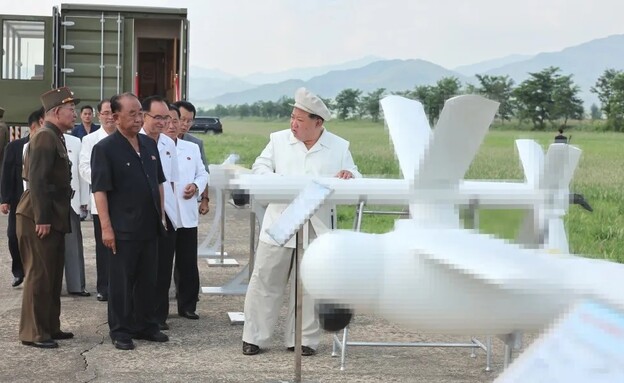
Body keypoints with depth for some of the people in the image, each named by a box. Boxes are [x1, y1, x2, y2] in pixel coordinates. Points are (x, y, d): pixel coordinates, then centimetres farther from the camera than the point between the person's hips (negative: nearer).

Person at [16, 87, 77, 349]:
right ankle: (33, 333, 2)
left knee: (53, 275, 14)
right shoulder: (45, 137, -15)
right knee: (39, 275, -4)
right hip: (40, 218, -10)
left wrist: (50, 218, 17)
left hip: (52, 217, 10)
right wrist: (41, 219, -22)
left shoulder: (55, 137, 15)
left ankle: (50, 327, 22)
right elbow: (36, 180, -21)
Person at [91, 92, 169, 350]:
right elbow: (100, 190, -14)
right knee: (121, 281, 2)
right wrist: (106, 226, -18)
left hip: (149, 226, 6)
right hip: (123, 229, -6)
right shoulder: (105, 148, -10)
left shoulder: (149, 144, 11)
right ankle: (120, 331, 11)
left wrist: (161, 215, 13)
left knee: (147, 279, 13)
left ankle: (145, 325, 24)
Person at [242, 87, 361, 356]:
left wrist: (349, 175, -16)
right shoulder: (279, 140, 7)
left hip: (317, 228, 0)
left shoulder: (339, 147, 5)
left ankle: (303, 339, 17)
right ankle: (254, 337, 12)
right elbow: (260, 167, 8)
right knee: (265, 282, 3)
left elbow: (355, 182, 9)